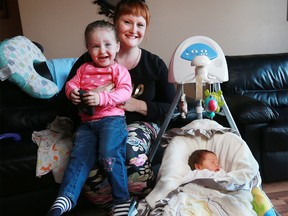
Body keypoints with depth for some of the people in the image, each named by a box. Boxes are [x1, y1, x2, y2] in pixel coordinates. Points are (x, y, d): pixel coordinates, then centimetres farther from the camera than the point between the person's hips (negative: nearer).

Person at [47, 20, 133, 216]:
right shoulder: (84, 69, 22)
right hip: (87, 122, 5)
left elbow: (125, 91, -7)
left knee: (109, 154, -25)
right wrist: (72, 92, -6)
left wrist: (101, 98, -22)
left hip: (112, 119, -5)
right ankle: (65, 198, -8)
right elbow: (72, 83, 20)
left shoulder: (119, 70, 7)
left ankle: (122, 199, -11)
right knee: (79, 156, -11)